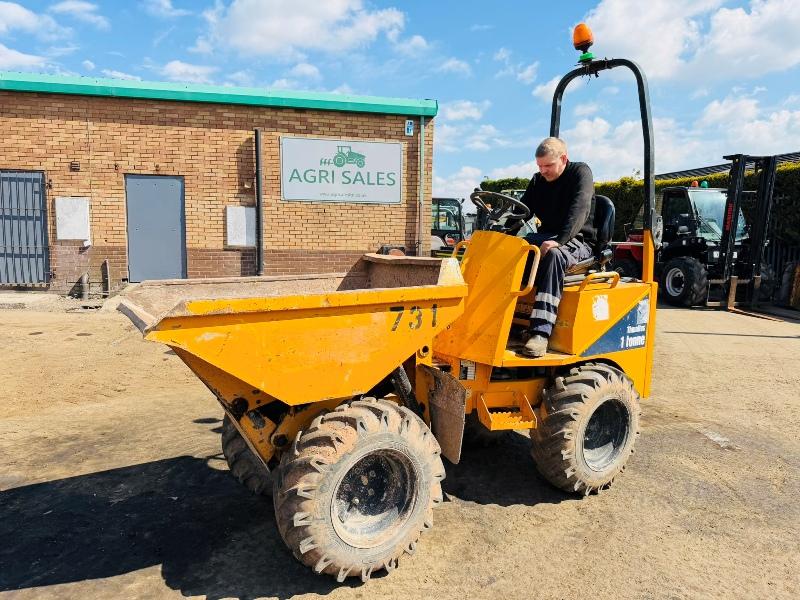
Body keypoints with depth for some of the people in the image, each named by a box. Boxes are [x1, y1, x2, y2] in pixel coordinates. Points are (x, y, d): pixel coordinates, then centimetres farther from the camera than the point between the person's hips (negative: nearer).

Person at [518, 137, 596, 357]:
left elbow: (579, 210, -21)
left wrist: (559, 240, -36)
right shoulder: (538, 180, 12)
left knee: (553, 255, -39)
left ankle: (541, 332, -46)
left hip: (577, 241, -6)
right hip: (546, 237, 6)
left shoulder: (580, 172, -6)